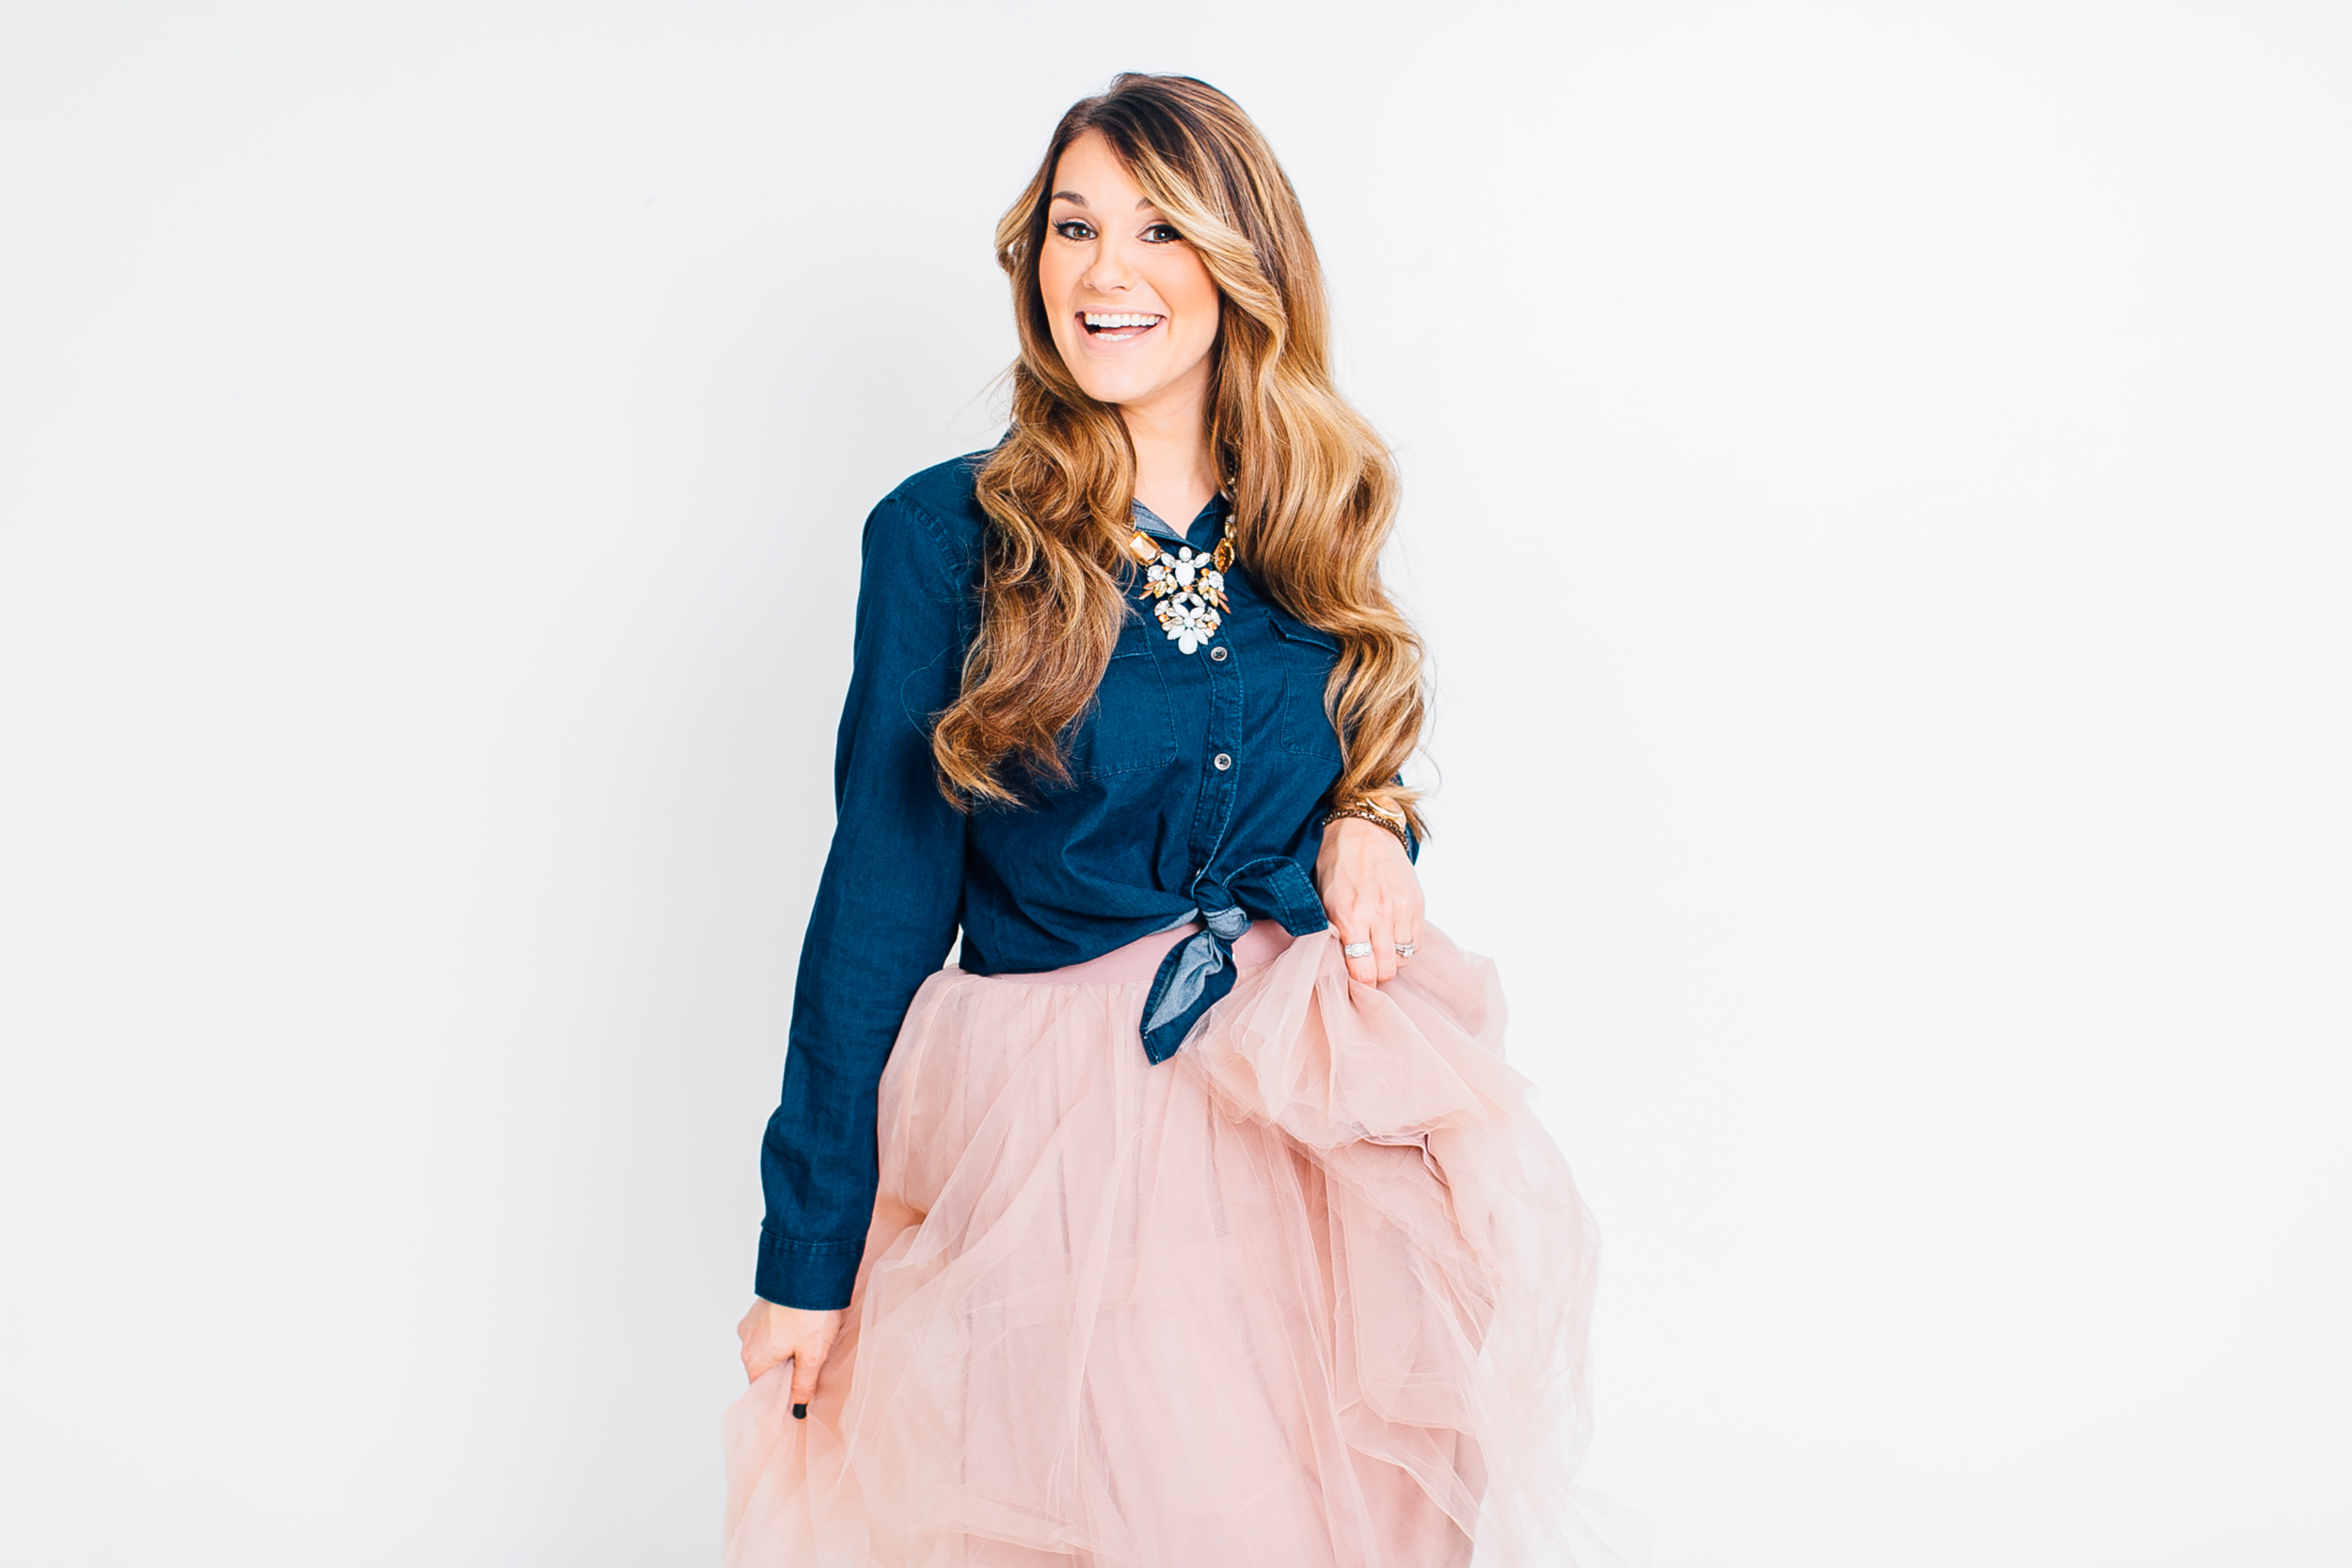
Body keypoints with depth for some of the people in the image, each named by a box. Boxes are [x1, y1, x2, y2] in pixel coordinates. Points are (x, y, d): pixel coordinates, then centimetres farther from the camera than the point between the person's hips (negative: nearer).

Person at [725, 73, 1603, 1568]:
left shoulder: (1313, 530, 5)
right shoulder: (947, 535, -6)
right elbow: (880, 902, -5)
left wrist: (1372, 827, -5)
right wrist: (809, 1256, -5)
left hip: (1312, 1107, 4)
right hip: (1050, 1133, -3)